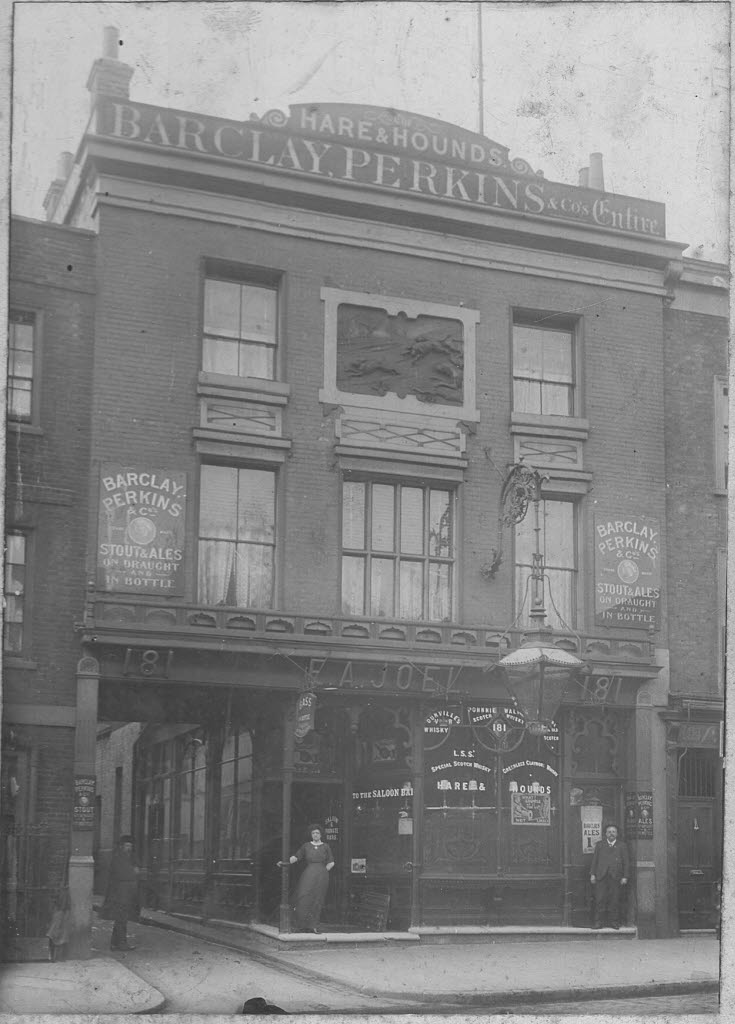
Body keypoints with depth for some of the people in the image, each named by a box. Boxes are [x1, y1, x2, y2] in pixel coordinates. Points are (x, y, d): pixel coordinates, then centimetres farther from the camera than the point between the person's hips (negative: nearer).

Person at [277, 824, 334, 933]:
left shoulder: (325, 847, 8)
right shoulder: (306, 846, 9)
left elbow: (331, 863, 9)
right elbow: (295, 857, 6)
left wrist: (323, 871, -1)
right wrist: (286, 862, -8)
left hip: (321, 876, 0)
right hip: (308, 875, 0)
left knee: (317, 901, -1)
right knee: (304, 899, -11)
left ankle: (314, 926, 4)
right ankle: (302, 925, -6)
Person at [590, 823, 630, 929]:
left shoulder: (622, 846, 11)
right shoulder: (599, 845, 15)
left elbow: (626, 862, 8)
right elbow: (594, 860, 12)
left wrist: (625, 877, -1)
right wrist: (592, 874, 3)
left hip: (616, 877, -1)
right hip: (601, 877, 1)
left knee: (615, 901, -1)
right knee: (600, 900, -5)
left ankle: (614, 921, 7)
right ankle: (599, 921, -2)